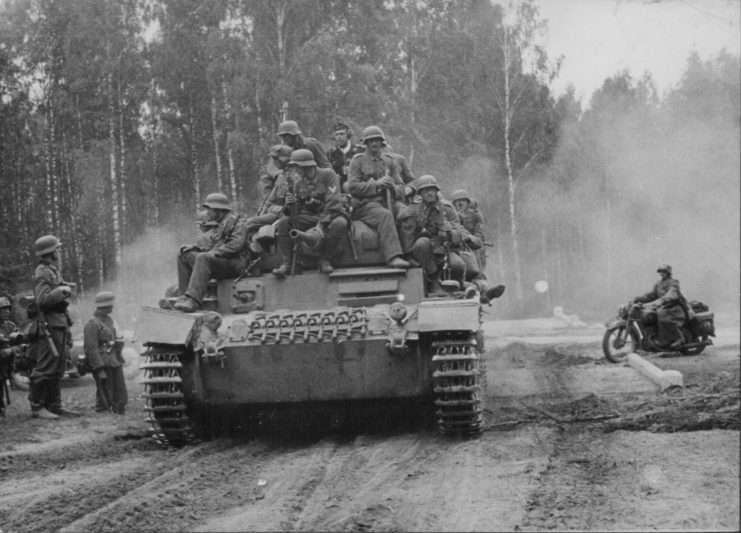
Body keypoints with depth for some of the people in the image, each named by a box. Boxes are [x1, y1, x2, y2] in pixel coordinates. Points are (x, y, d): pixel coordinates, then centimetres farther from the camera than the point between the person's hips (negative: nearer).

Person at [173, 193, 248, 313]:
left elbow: (235, 245, -18)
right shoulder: (220, 225, 27)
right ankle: (184, 296, -11)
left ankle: (193, 300, -45)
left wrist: (214, 253, -21)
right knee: (184, 255, 0)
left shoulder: (235, 222, -2)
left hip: (234, 264, -9)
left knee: (203, 258, -35)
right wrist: (195, 248, 8)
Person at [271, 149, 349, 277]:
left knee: (339, 223, -37)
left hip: (329, 216, -4)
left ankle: (325, 260, -22)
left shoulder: (328, 175, -11)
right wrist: (289, 204, -20)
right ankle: (285, 264, -18)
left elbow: (333, 203, -19)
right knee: (283, 222, -18)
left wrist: (322, 224, -30)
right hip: (308, 217, 4)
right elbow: (294, 212, 4)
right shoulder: (297, 181, 4)